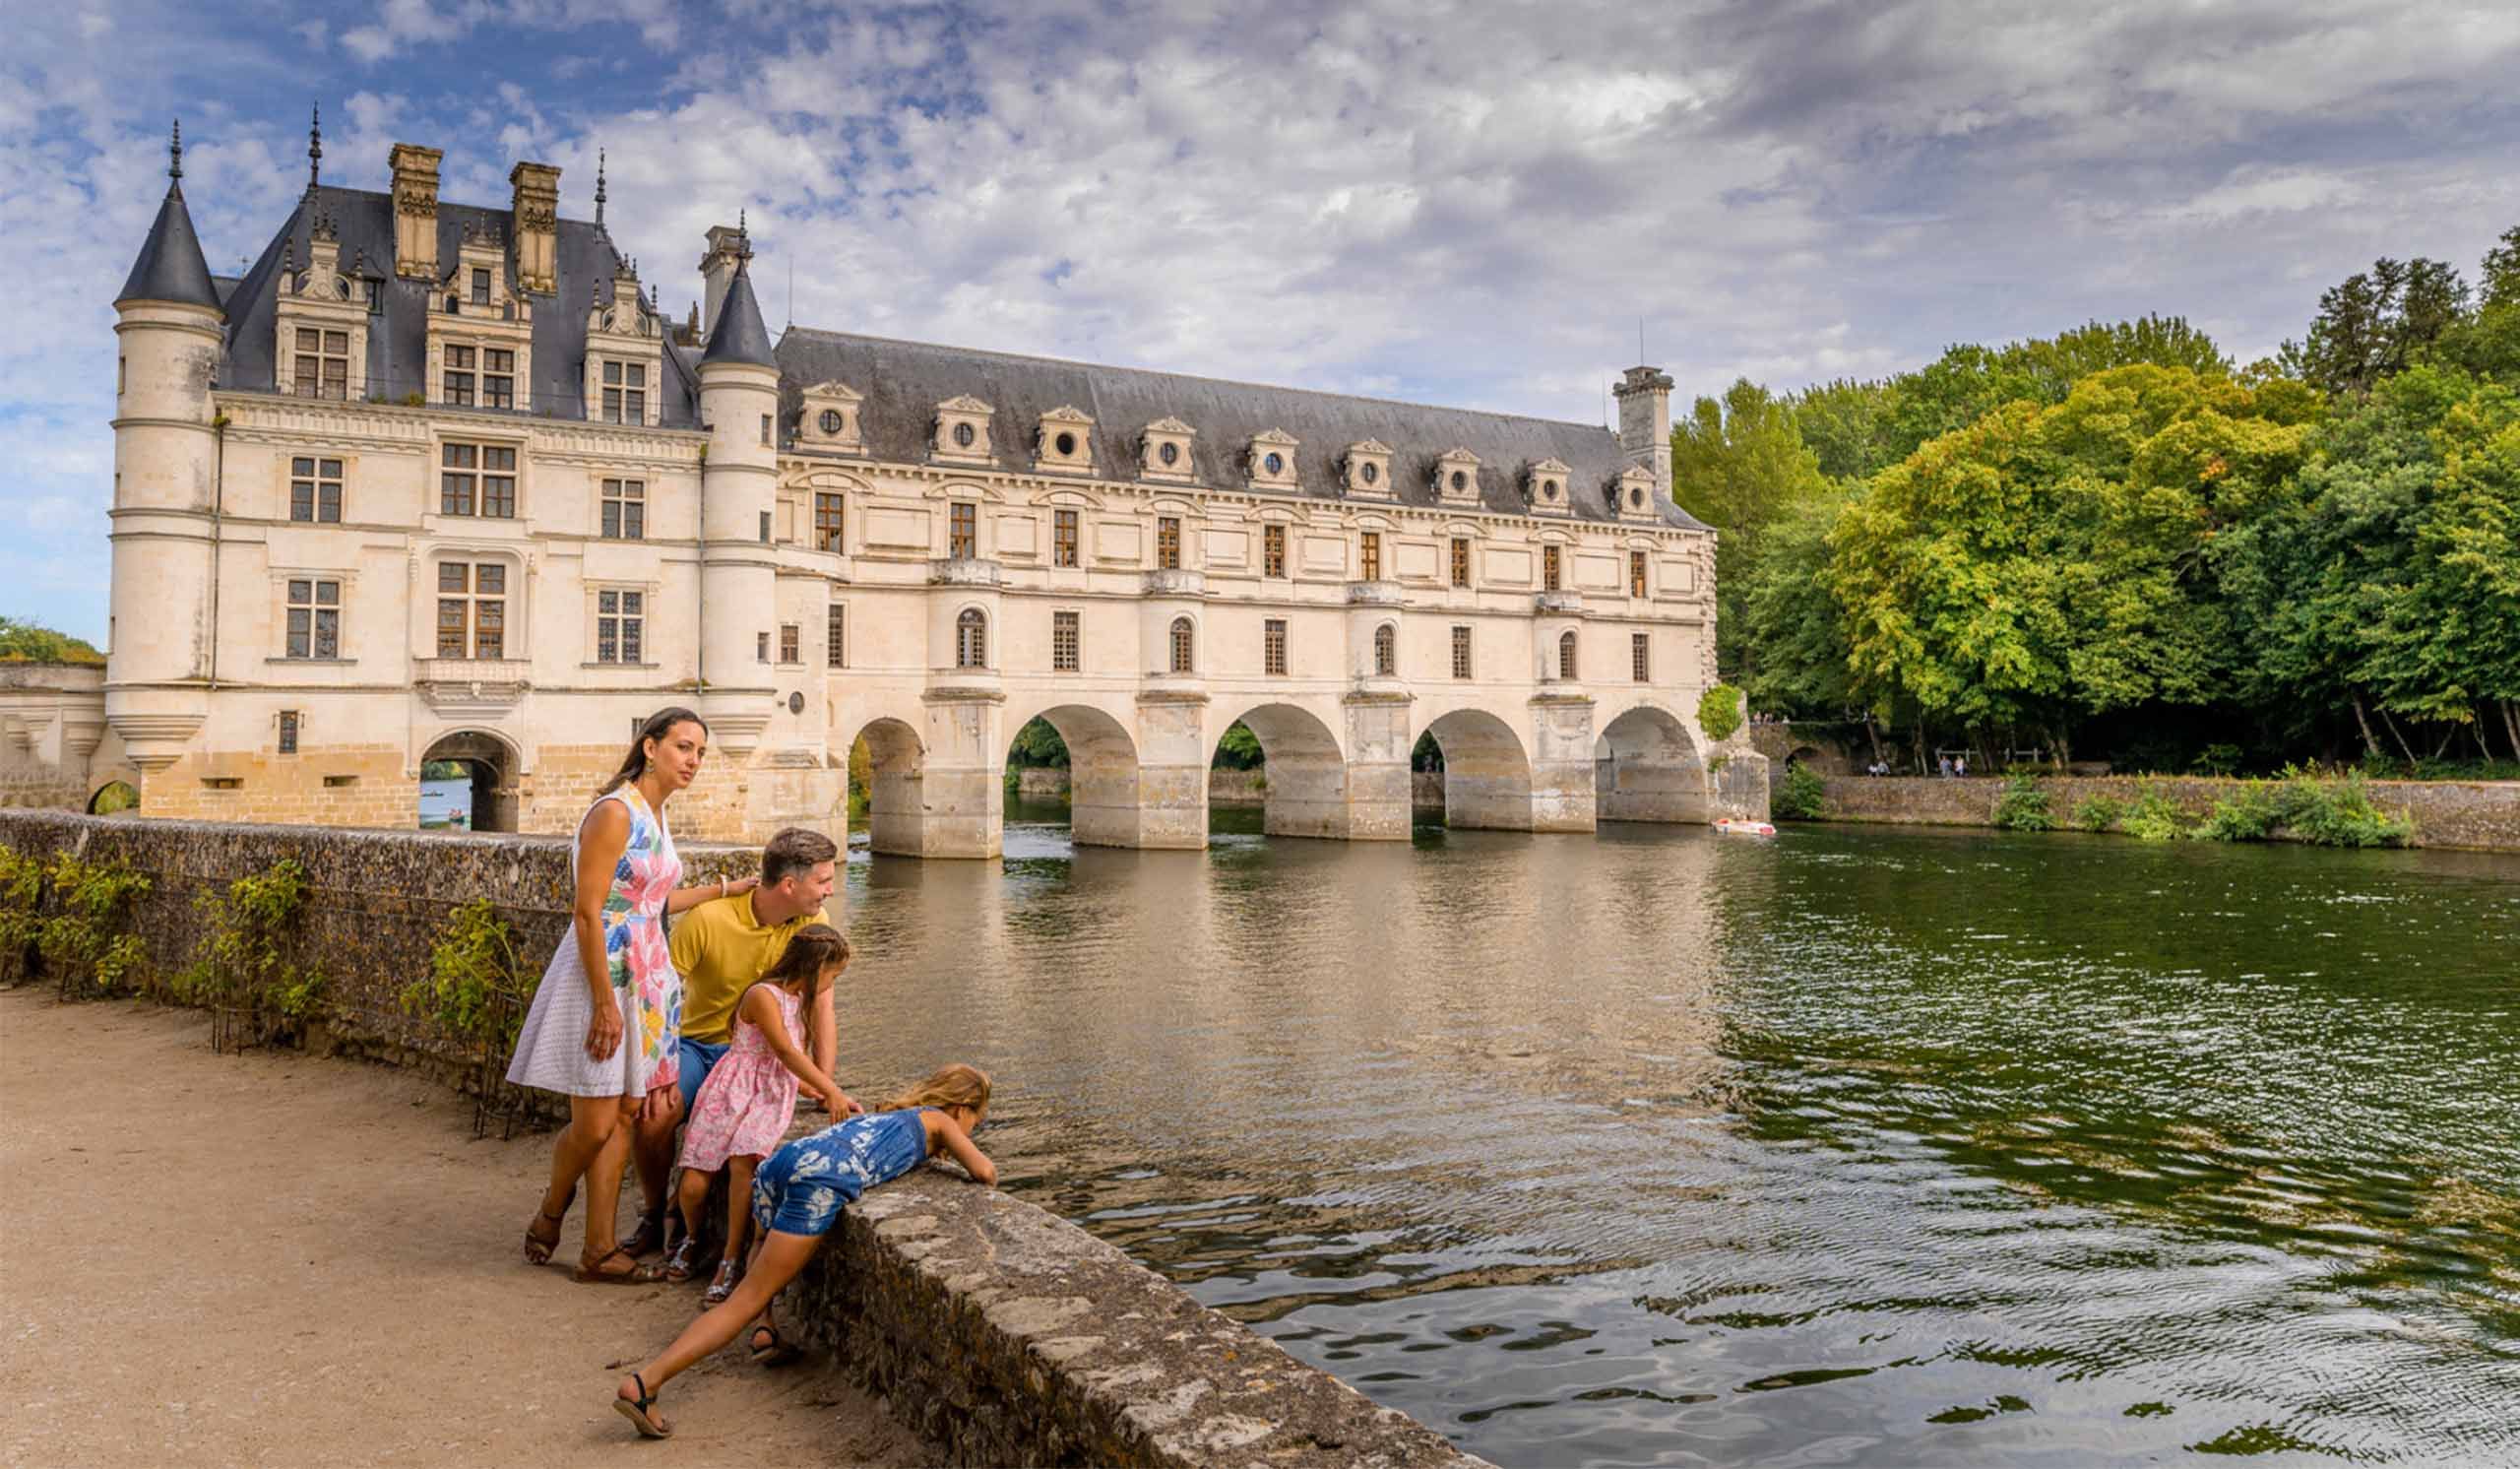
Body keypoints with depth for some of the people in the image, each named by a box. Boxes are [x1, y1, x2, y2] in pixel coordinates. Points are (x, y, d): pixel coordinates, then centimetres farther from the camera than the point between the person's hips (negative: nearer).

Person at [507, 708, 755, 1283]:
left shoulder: (656, 815, 12)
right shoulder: (614, 812, -15)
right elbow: (587, 912, -18)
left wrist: (720, 889, 28)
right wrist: (605, 1003, -20)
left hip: (645, 977, 9)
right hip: (601, 975, -8)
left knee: (622, 1118, 8)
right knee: (594, 1125, -4)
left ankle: (599, 1250, 14)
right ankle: (548, 1218, 24)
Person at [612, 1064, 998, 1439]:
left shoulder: (889, 1112, 39)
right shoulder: (938, 1120, 22)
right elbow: (985, 1173, 14)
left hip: (782, 1158, 7)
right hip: (824, 1180, -7)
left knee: (768, 1247, 40)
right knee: (748, 1299, -7)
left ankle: (765, 1328, 16)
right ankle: (644, 1384, -19)